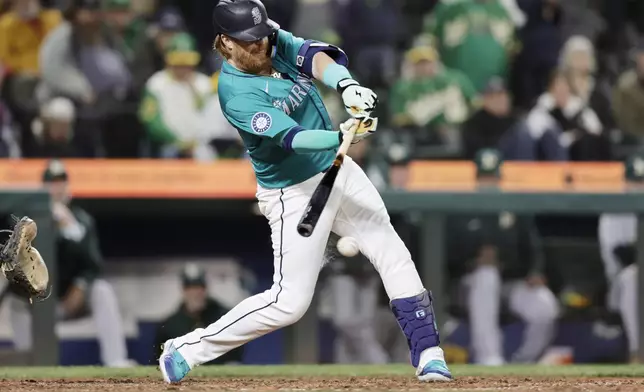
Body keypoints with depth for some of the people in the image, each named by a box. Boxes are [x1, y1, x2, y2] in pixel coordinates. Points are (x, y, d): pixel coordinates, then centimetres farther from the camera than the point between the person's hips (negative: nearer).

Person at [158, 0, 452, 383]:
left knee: (395, 256, 5)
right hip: (295, 193, -7)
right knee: (290, 302, -6)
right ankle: (186, 350, 5)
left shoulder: (276, 42, -5)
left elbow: (316, 56, -23)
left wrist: (346, 84, -44)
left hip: (338, 170, 7)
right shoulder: (237, 94, -25)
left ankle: (429, 355, 13)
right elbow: (292, 137, -35)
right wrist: (342, 137, -53)